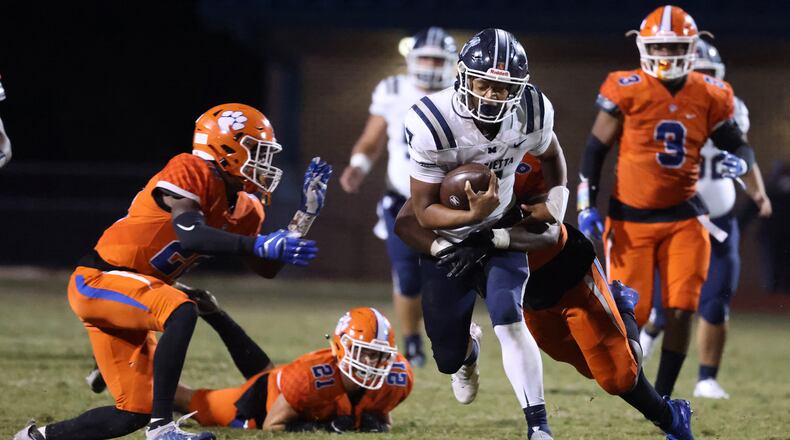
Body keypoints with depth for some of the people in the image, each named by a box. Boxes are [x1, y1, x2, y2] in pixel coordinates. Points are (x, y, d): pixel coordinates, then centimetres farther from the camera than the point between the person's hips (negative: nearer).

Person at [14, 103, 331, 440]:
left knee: (135, 413, 6)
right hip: (97, 280, -10)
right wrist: (258, 245, -39)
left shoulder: (243, 210, 8)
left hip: (128, 294, 10)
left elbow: (268, 269, 9)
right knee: (181, 311, -35)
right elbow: (191, 236, -32)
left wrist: (306, 214, 1)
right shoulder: (190, 172, -18)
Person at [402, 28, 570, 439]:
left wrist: (555, 203, -5)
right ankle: (468, 347, 48)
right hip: (446, 238, -1)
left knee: (509, 320, -23)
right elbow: (424, 211, -26)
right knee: (449, 359, 9)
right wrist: (473, 216, -43)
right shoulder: (433, 123, -32)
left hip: (501, 230, 1)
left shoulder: (532, 112, -19)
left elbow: (550, 155, 8)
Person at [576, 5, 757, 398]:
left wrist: (739, 162, -16)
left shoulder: (708, 98, -1)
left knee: (680, 310, -6)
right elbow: (595, 148, -1)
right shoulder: (627, 91, -9)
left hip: (683, 218, 2)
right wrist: (586, 206, -6)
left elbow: (740, 147, 9)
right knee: (630, 316, -5)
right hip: (631, 220, -2)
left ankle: (662, 397, 6)